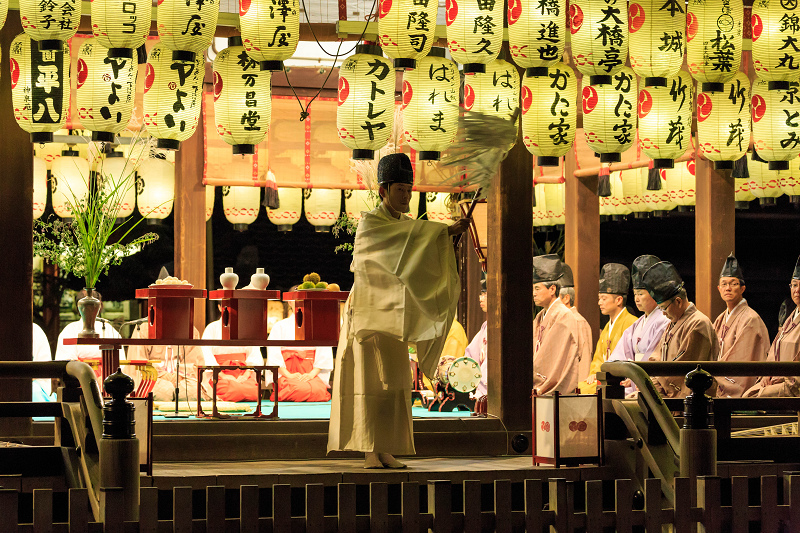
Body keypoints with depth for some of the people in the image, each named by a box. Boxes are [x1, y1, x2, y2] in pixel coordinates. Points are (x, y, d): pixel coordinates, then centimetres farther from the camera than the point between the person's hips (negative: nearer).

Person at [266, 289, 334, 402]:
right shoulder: (280, 326, 11)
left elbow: (325, 354, 7)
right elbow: (274, 355, 0)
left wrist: (312, 374, -9)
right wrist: (288, 375, -13)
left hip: (311, 374, 2)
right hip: (286, 374, -2)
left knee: (317, 389, -34)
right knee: (302, 389, -36)